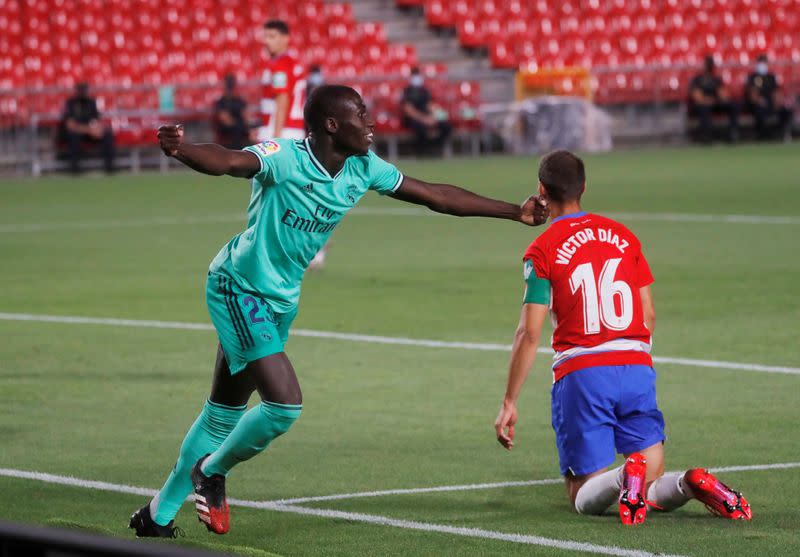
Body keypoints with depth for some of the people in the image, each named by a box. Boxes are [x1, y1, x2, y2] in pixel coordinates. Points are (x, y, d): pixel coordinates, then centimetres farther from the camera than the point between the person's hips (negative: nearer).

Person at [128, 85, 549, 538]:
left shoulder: (363, 170, -1)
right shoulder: (284, 159, -23)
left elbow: (435, 196, 9)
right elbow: (227, 161, -43)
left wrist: (516, 212, 12)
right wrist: (180, 149, -66)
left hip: (282, 300, 8)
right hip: (239, 290, -8)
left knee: (224, 415, 14)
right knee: (285, 404, -19)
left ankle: (159, 514, 28)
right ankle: (212, 472, 8)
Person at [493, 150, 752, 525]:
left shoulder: (541, 251, -1)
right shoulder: (624, 236, 13)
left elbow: (529, 334, -6)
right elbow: (649, 317, 14)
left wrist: (509, 403, -2)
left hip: (580, 373, -4)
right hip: (637, 367, 4)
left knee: (585, 498, 3)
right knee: (654, 489, 9)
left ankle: (626, 478, -30)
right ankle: (692, 483, -25)